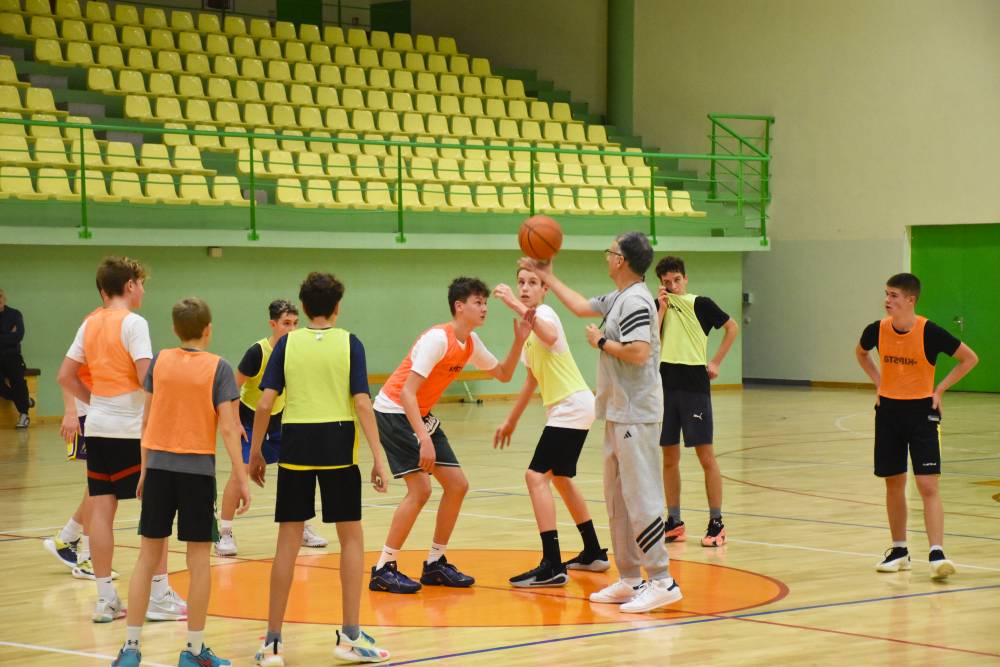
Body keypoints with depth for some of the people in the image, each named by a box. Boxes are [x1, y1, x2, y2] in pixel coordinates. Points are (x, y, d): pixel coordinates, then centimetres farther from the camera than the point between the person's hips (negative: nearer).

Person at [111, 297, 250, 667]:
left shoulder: (159, 361, 3)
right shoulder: (218, 368, -6)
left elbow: (146, 420, 6)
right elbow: (228, 428, -11)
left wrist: (145, 469, 15)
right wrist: (241, 478, -7)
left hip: (159, 465, 3)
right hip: (197, 469, -3)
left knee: (148, 556, 9)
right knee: (199, 560, 5)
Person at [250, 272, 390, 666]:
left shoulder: (288, 343, 3)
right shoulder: (349, 344, 0)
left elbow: (265, 402, -2)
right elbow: (362, 402, -8)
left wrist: (255, 451, 7)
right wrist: (378, 457, -7)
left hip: (295, 445, 2)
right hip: (338, 445, -1)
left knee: (288, 541, 6)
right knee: (351, 537, 11)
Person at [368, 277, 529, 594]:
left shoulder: (471, 342, 4)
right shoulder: (438, 338, -23)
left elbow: (503, 374, 17)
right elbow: (407, 392, -27)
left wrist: (519, 340, 1)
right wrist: (424, 438, -35)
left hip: (421, 414, 9)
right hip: (394, 411, -9)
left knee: (457, 485, 4)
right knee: (420, 488, -18)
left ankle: (435, 564, 15)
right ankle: (383, 570, -11)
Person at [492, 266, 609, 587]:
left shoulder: (544, 314, -13)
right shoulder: (530, 324, 15)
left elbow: (550, 336, -41)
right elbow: (533, 380, 24)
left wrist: (515, 305, -42)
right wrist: (512, 420, 27)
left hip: (571, 407, -11)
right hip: (565, 409, 11)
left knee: (537, 476, -16)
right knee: (559, 479, 23)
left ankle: (552, 566, -20)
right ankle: (593, 553, 35)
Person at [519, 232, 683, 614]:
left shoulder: (635, 301, -16)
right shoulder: (617, 300, 14)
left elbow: (638, 352, -26)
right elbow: (582, 307, 31)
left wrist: (601, 342, -12)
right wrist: (548, 277, 36)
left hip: (635, 416, -10)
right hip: (619, 414, 10)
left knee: (640, 497, -11)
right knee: (617, 498, 13)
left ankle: (662, 581, -9)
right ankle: (631, 579, 17)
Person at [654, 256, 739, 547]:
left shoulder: (700, 304, 0)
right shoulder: (658, 307, 9)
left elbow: (732, 327, 7)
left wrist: (716, 362, 2)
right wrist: (662, 309, -8)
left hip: (694, 386, -4)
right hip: (665, 385, 4)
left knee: (706, 456, -4)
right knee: (669, 457, 9)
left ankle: (716, 523, 0)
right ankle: (674, 522, 17)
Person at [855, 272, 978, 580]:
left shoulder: (930, 332, -17)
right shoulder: (877, 330, -6)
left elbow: (970, 358, -5)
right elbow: (860, 352, 19)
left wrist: (940, 389, -7)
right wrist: (878, 382, 8)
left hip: (922, 411, -4)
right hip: (888, 410, 4)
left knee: (928, 486, -11)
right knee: (894, 484, 10)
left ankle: (937, 554, -14)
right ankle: (899, 551, 22)